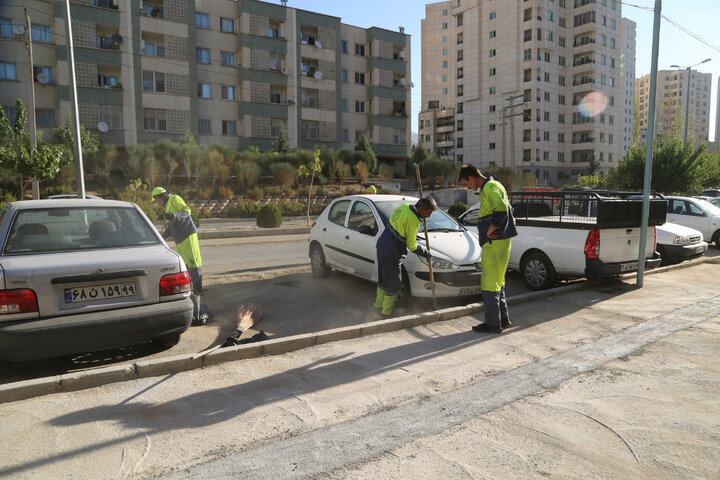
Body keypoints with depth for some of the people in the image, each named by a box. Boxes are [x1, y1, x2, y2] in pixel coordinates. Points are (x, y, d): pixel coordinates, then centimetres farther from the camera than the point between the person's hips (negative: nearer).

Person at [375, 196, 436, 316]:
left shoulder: (404, 206, 1)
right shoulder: (413, 220, -23)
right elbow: (412, 246, -15)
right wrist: (426, 254, -1)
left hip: (382, 245, 9)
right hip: (391, 253, -9)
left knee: (383, 278, 24)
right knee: (393, 284, 7)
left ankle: (379, 304, 40)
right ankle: (387, 311, 19)